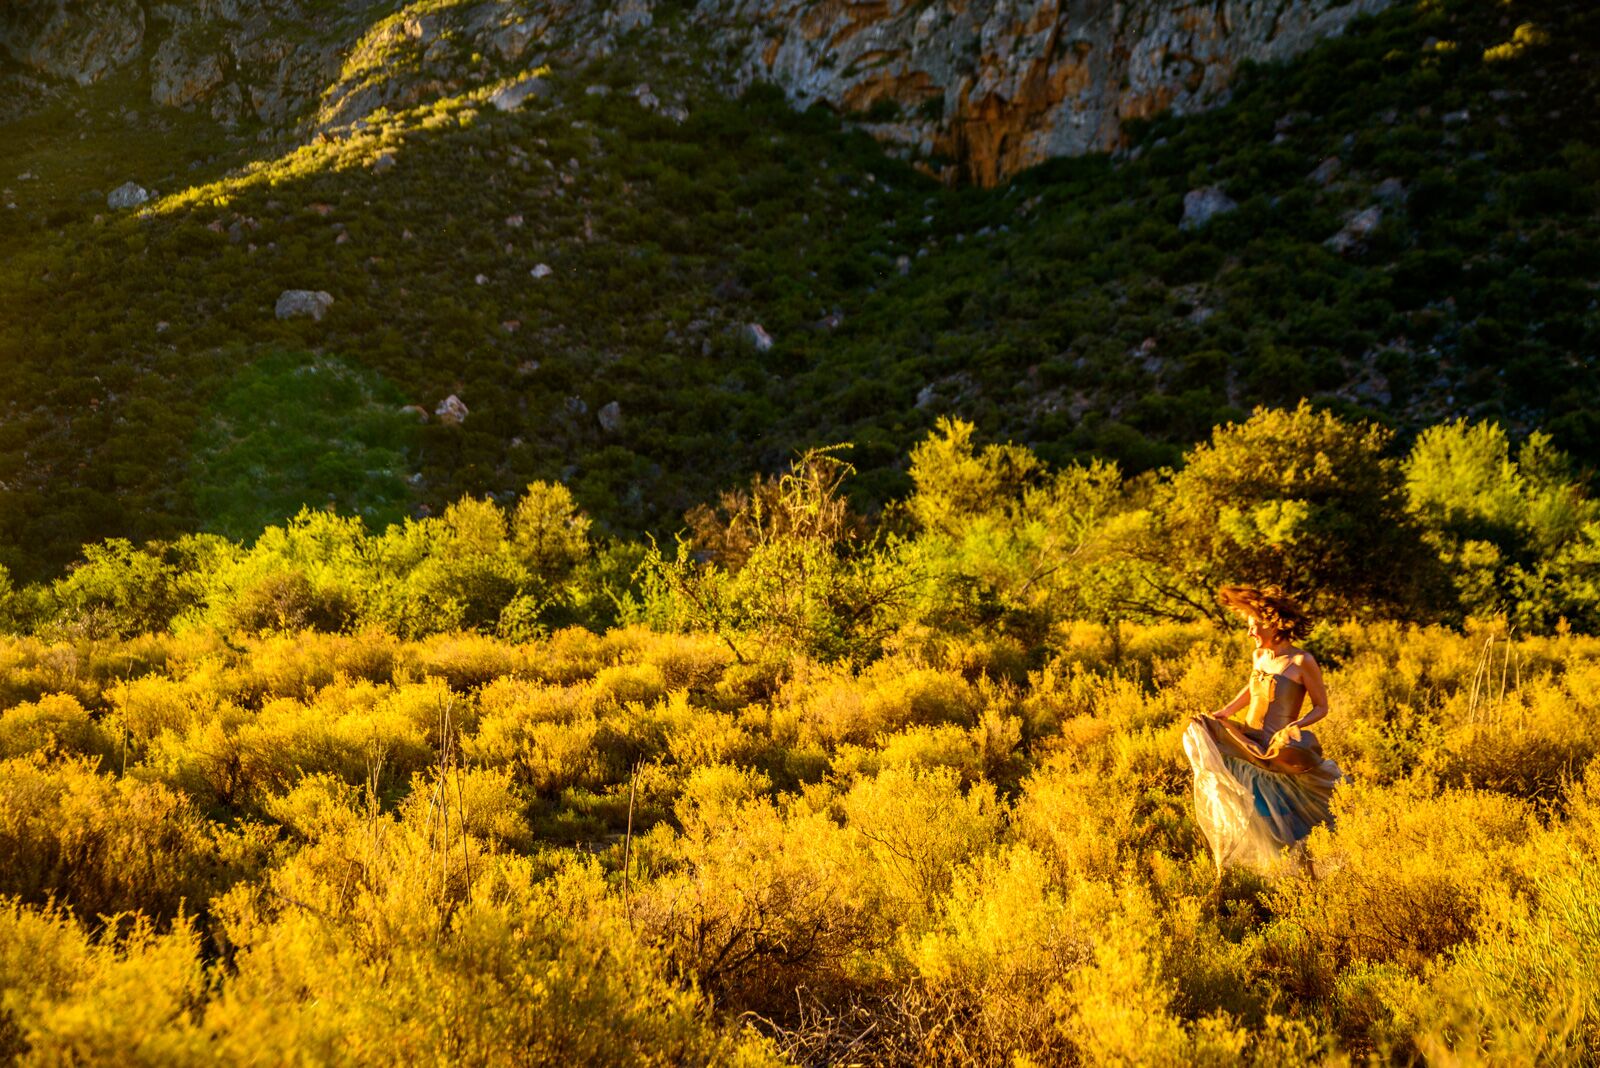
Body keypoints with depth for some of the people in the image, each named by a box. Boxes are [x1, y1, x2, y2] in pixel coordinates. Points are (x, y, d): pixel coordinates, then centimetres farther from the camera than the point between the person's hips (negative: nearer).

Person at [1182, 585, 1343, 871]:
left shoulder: (1302, 662, -13)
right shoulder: (1258, 655, 6)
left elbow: (1321, 707, -6)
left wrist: (1294, 726, -24)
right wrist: (1224, 712, 16)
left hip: (1277, 749, -7)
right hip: (1245, 744, 7)